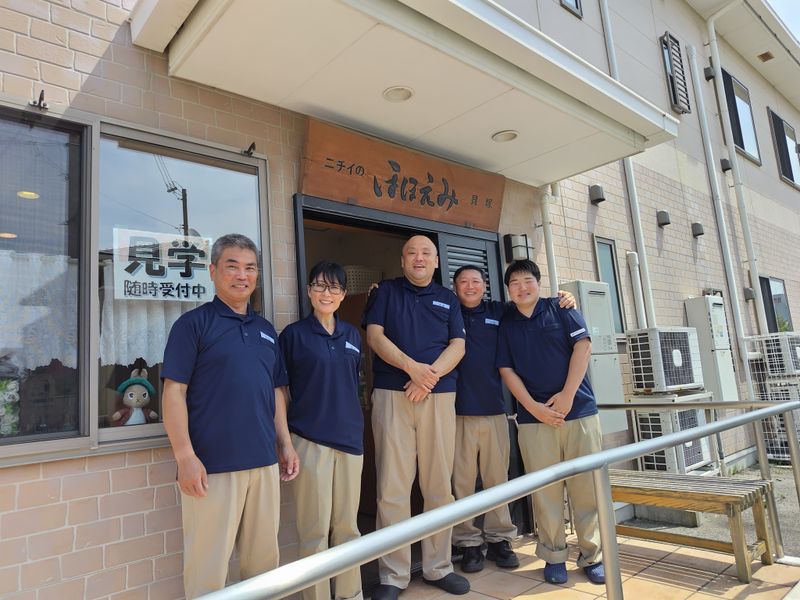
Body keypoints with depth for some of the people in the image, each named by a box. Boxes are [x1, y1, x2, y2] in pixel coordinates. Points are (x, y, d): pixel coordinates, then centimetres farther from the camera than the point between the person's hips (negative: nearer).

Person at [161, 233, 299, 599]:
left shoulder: (266, 330, 13)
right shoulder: (193, 323, -4)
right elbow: (174, 392, -9)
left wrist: (285, 445, 11)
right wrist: (185, 456, -16)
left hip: (265, 462, 6)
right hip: (212, 465, -5)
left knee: (265, 559, 16)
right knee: (208, 566, 5)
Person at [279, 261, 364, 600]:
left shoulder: (352, 335, 10)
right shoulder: (294, 334, -3)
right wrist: (285, 442, -5)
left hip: (350, 438, 4)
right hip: (310, 439, -4)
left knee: (347, 524, 14)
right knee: (315, 529, 5)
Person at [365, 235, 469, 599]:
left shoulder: (448, 299, 17)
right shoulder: (386, 291, 11)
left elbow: (457, 346, 6)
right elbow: (374, 336, -1)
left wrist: (430, 374, -12)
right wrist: (412, 367, -15)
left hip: (439, 396, 2)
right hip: (391, 394, -2)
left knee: (439, 486, 6)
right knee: (392, 487, -2)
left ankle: (438, 567, 20)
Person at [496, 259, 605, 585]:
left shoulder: (561, 309, 6)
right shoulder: (506, 325, 10)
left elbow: (583, 346, -3)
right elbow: (506, 370, 5)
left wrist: (567, 395, -11)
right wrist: (533, 406, -7)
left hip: (579, 409, -1)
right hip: (534, 416, 1)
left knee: (587, 485, 3)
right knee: (545, 490, 3)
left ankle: (592, 555, 17)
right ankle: (554, 556, 16)